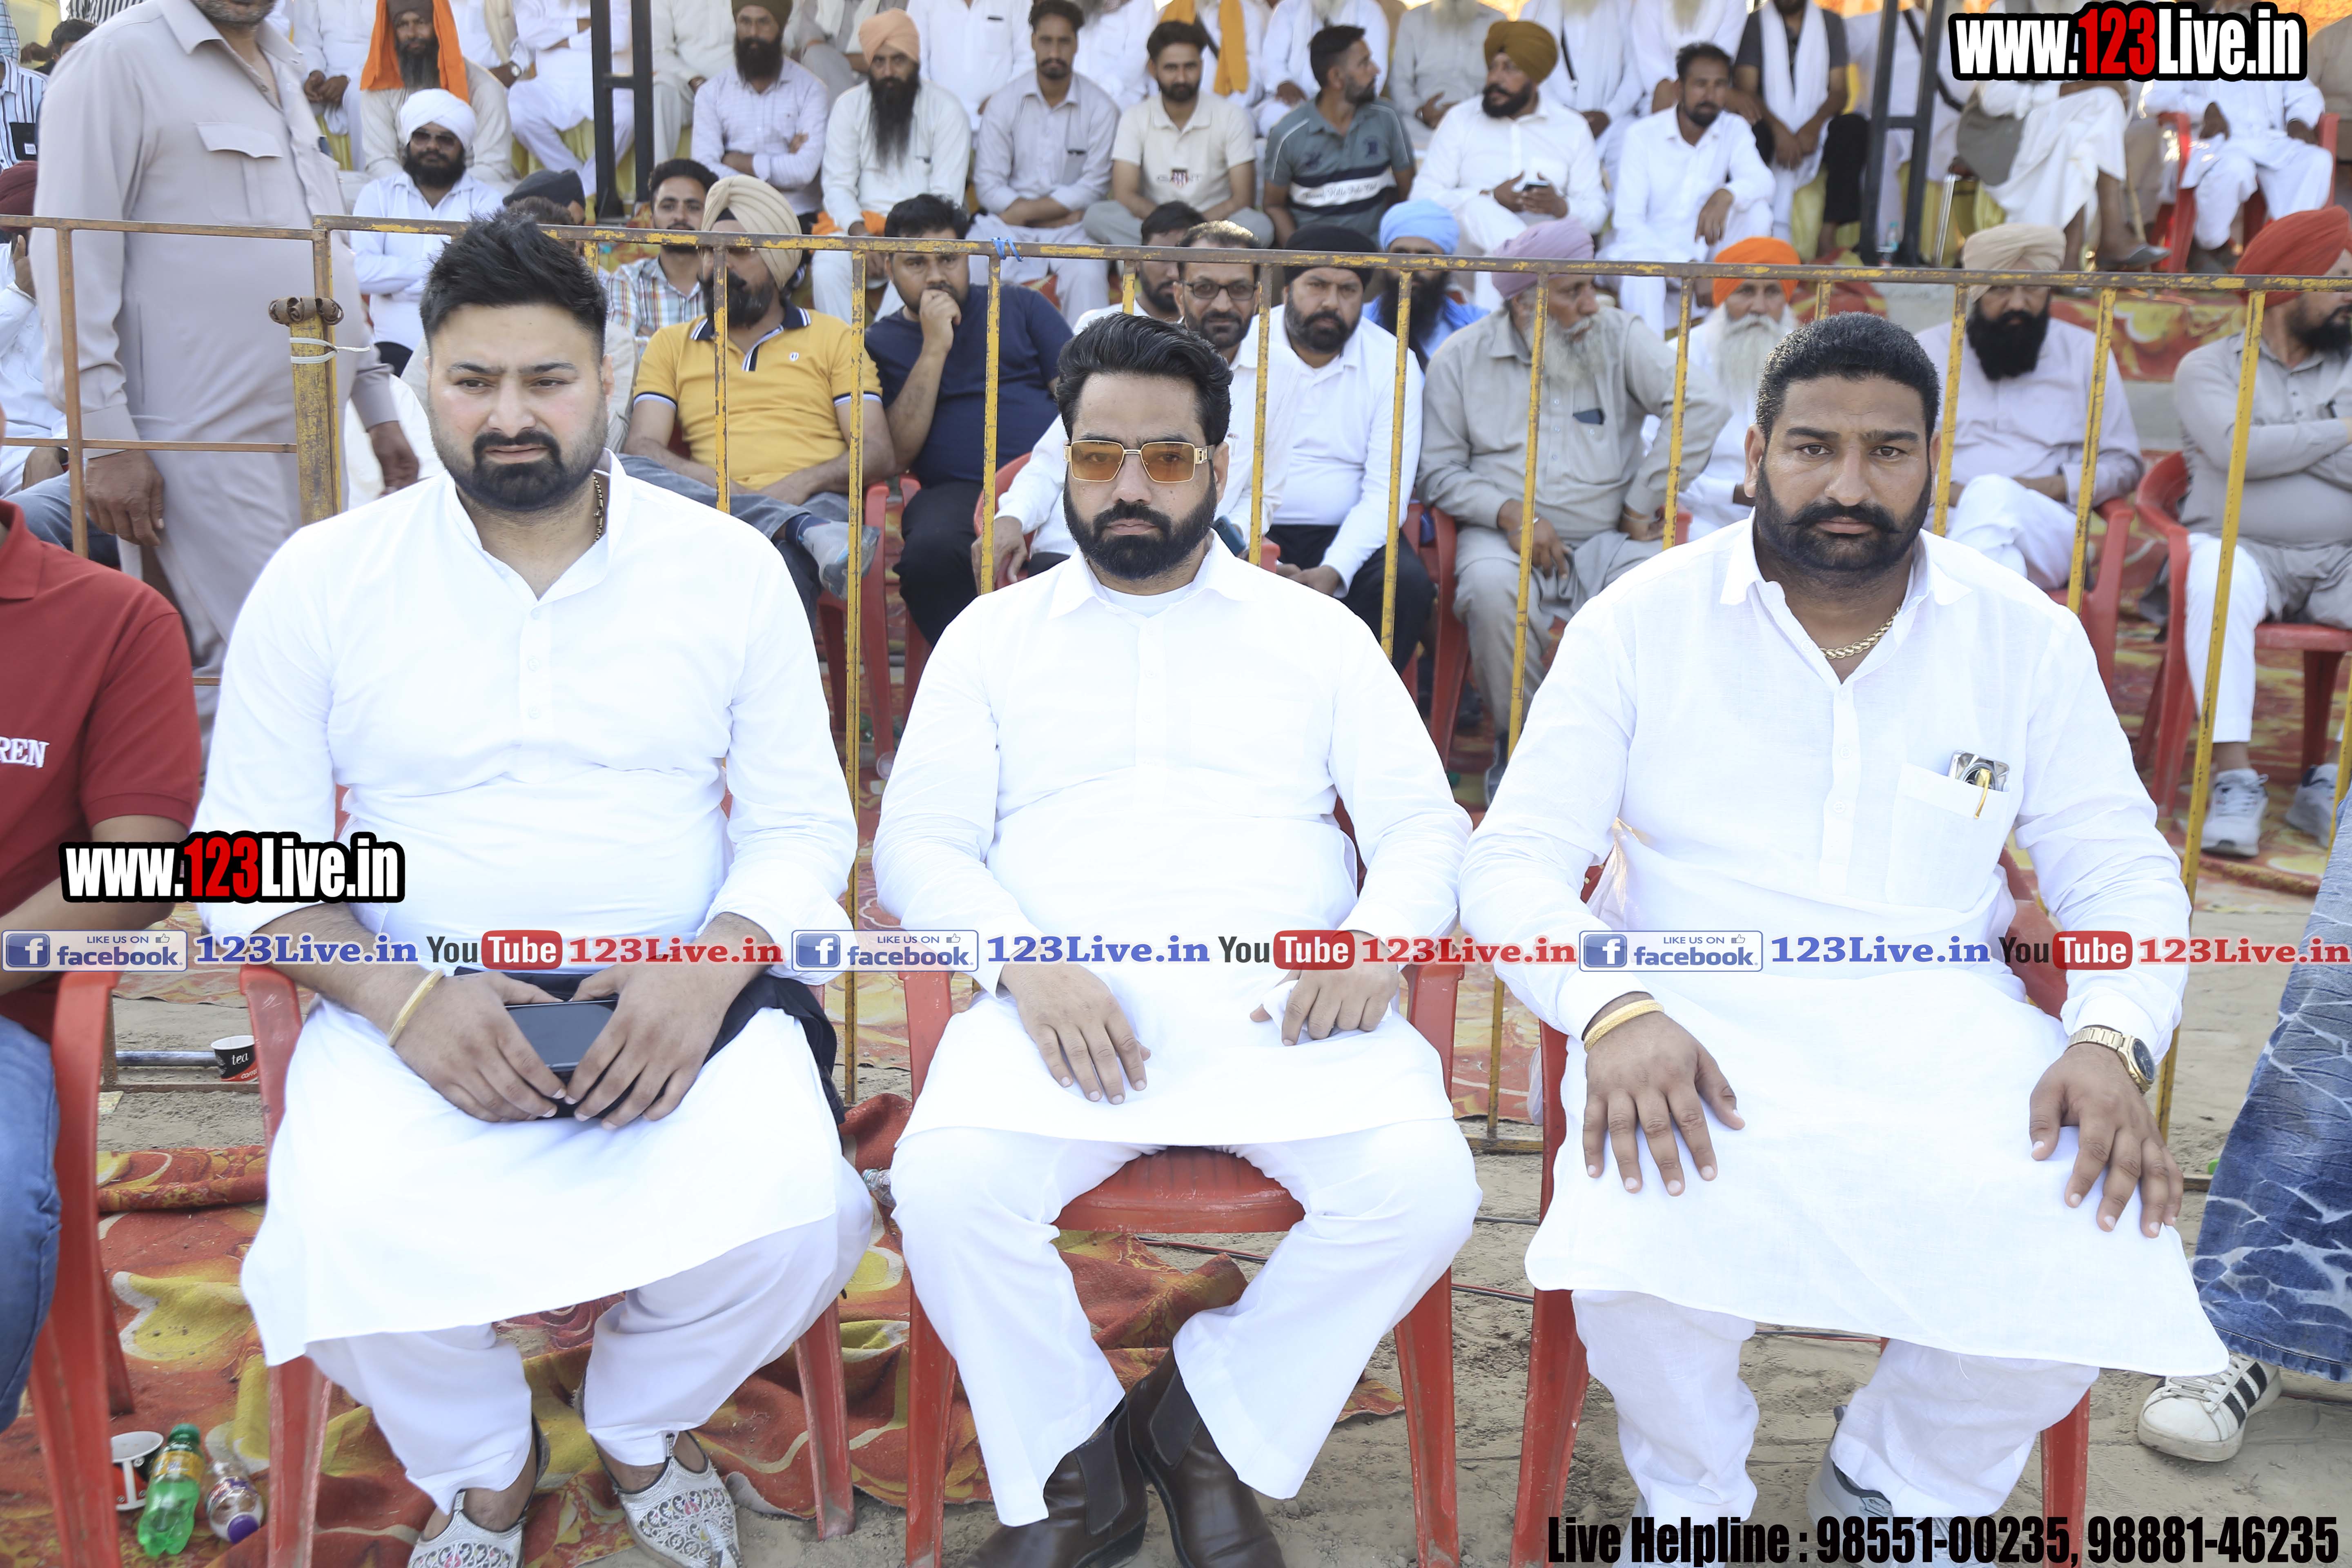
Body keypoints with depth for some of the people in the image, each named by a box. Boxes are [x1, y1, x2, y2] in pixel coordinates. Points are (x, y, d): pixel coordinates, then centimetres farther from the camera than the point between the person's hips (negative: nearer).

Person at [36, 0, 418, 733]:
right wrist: (105, 437, -15)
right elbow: (73, 255, -10)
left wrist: (379, 404, 20)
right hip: (207, 444, -8)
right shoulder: (121, 59, -4)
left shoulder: (283, 69, 20)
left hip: (312, 435, 8)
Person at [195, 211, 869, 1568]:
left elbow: (802, 821, 4)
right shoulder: (323, 577, 4)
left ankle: (643, 1423, 11)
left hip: (682, 998, 0)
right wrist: (402, 998, -16)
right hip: (423, 1010, 0)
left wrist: (713, 969, -17)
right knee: (346, 1242, -29)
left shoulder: (728, 566, 5)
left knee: (788, 1212, -27)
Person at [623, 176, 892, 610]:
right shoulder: (670, 345, 26)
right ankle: (808, 531, -39)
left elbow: (880, 455, 10)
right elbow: (643, 448, 11)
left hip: (809, 504, -3)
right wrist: (712, 482, -12)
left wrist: (803, 483, -11)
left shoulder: (833, 337, 21)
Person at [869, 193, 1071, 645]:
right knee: (930, 549, -37)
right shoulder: (878, 344, 19)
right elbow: (897, 451, 4)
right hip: (959, 489, 0)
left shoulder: (1021, 306, 23)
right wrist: (934, 348, 0)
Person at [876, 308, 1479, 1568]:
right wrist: (1026, 964, -12)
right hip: (1063, 1003, 0)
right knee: (947, 1185, -30)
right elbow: (919, 844, 8)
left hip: (1282, 1006, 1)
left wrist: (1376, 940, -11)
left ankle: (1211, 1424, 0)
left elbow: (1423, 825, 12)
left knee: (1423, 1184, -27)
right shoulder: (995, 634, 18)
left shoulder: (1316, 633, 19)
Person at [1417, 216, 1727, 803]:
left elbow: (1700, 407, -3)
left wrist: (1642, 502, -6)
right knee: (1492, 591, -35)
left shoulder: (1620, 336, 6)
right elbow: (1440, 470, 5)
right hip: (1503, 535, -1)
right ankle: (1519, 745, -12)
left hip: (1607, 537, 1)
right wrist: (1508, 513, -12)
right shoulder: (1462, 357, 6)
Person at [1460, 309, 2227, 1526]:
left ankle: (1889, 1490, 8)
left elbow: (2123, 875, 10)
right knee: (1644, 1239, -33)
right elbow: (1514, 860, -2)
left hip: (1944, 1024, 3)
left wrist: (2112, 1041, -12)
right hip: (1696, 1021, -2)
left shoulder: (2028, 638, 9)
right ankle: (1690, 1503, 3)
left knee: (2098, 1236, -25)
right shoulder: (1642, 623, 2)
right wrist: (1613, 1012, -23)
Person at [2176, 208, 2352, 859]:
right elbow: (2239, 450, -11)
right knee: (2220, 585, -38)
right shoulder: (2209, 367, 8)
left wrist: (2278, 444, -6)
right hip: (2242, 552, -3)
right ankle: (2234, 780, -37)